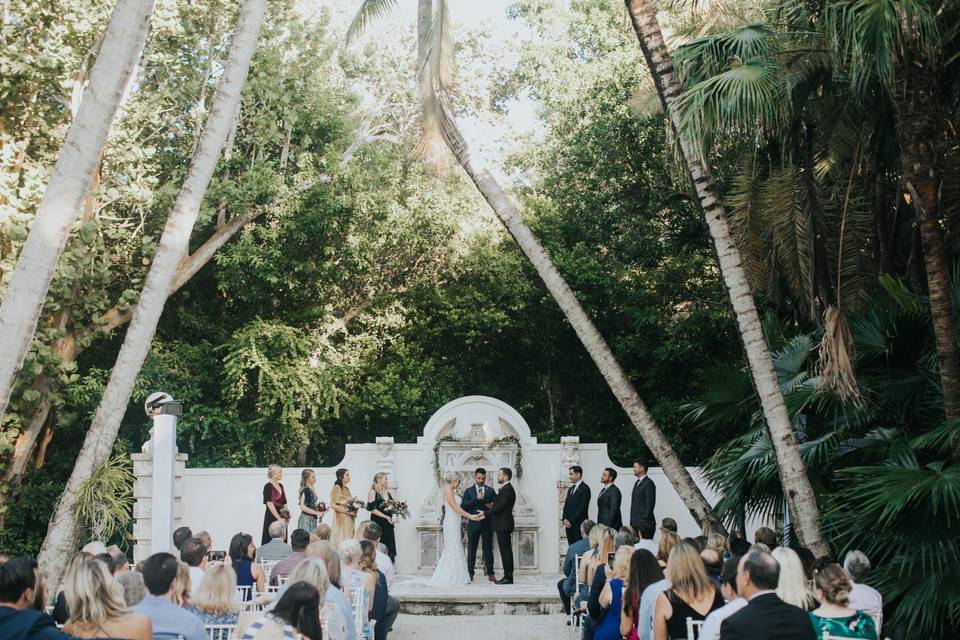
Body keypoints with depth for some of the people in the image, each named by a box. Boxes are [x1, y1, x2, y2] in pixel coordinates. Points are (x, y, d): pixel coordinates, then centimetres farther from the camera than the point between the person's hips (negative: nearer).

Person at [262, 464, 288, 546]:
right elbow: (269, 504, -17)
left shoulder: (280, 486, 13)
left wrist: (287, 513, 1)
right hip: (272, 518, -7)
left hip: (282, 519, 7)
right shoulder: (268, 486, -10)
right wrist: (279, 518, -18)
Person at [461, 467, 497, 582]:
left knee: (488, 549, 3)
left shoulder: (491, 491, 11)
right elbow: (463, 506, -5)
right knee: (471, 550, 0)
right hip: (473, 524, -1)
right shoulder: (469, 491, 8)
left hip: (487, 524, 1)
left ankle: (490, 573, 7)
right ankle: (470, 574, 3)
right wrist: (476, 499, -15)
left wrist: (492, 506, -14)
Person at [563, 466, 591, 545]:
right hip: (569, 525, 7)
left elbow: (582, 508, -13)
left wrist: (571, 521, -13)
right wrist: (565, 519, 1)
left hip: (579, 525, -7)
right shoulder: (571, 489, 18)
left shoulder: (585, 488, -7)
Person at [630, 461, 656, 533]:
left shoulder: (648, 483, -9)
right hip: (635, 522, 9)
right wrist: (632, 522, 14)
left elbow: (650, 504, -15)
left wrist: (645, 520, -19)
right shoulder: (637, 483, 19)